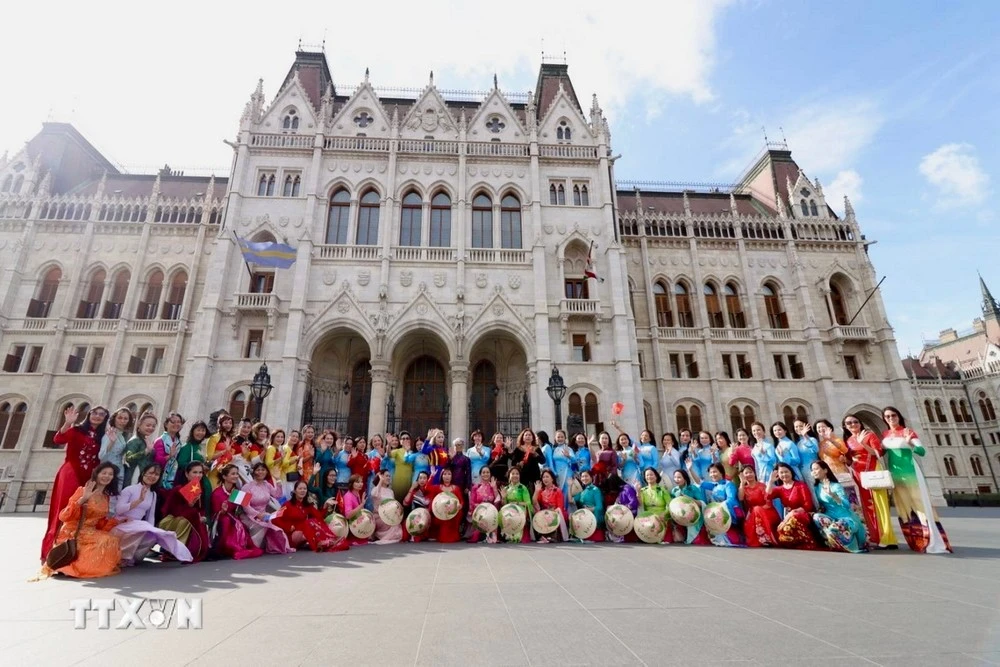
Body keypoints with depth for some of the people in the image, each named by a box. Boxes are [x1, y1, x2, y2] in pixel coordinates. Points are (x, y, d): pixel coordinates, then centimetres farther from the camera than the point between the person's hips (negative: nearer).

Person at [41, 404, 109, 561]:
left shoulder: (102, 437, 15)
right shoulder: (77, 429, 5)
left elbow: (101, 459, 9)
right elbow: (58, 440, -16)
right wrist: (68, 423, -28)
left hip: (89, 477, 4)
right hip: (71, 475, -4)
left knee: (85, 512, 2)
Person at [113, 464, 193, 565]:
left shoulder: (153, 494, 10)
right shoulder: (130, 489, -6)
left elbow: (151, 516, 10)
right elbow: (118, 509, -17)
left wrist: (151, 531, -6)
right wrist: (139, 500, -24)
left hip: (137, 528, 5)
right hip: (121, 525, -5)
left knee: (153, 535, -24)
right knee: (144, 528, -34)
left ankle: (133, 558, -6)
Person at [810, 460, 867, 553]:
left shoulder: (836, 486, -8)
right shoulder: (817, 488, 8)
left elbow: (847, 505, -19)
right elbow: (819, 507, 14)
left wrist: (832, 494, -31)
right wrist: (819, 509, -9)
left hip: (847, 519, -5)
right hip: (831, 518, 5)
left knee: (833, 528, -37)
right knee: (816, 516, -29)